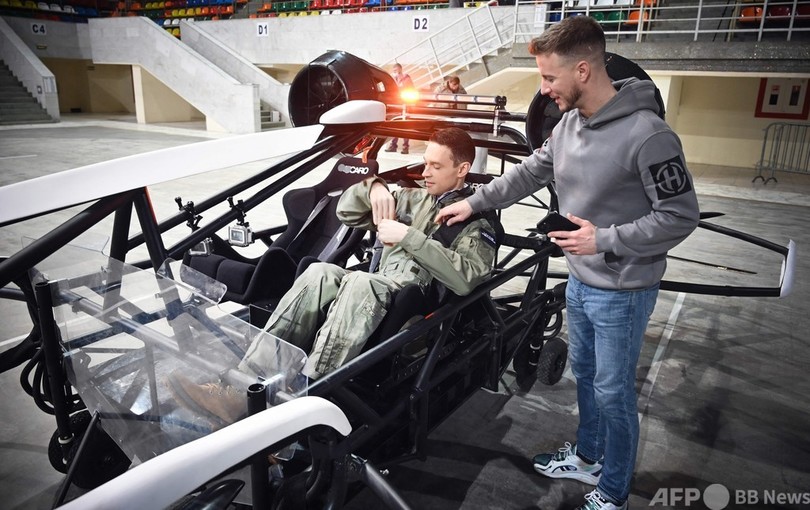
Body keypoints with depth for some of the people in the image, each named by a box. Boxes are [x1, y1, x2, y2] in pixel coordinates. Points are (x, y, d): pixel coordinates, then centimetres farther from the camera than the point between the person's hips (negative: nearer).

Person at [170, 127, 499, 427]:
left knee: (360, 283, -36)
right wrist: (373, 187, 2)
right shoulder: (417, 199, 24)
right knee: (320, 274, -26)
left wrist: (408, 236, -16)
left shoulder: (479, 218, 6)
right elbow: (346, 211, 22)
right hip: (376, 292, 5)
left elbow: (464, 279, -14)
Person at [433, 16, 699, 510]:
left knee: (613, 392, 8)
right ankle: (587, 457, 47)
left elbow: (681, 216, -19)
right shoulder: (570, 123, -1)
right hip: (579, 281, 7)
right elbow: (530, 172, 12)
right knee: (584, 373, 23)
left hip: (622, 292, -7)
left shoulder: (647, 135, -24)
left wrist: (606, 240, -24)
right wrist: (474, 202, 12)